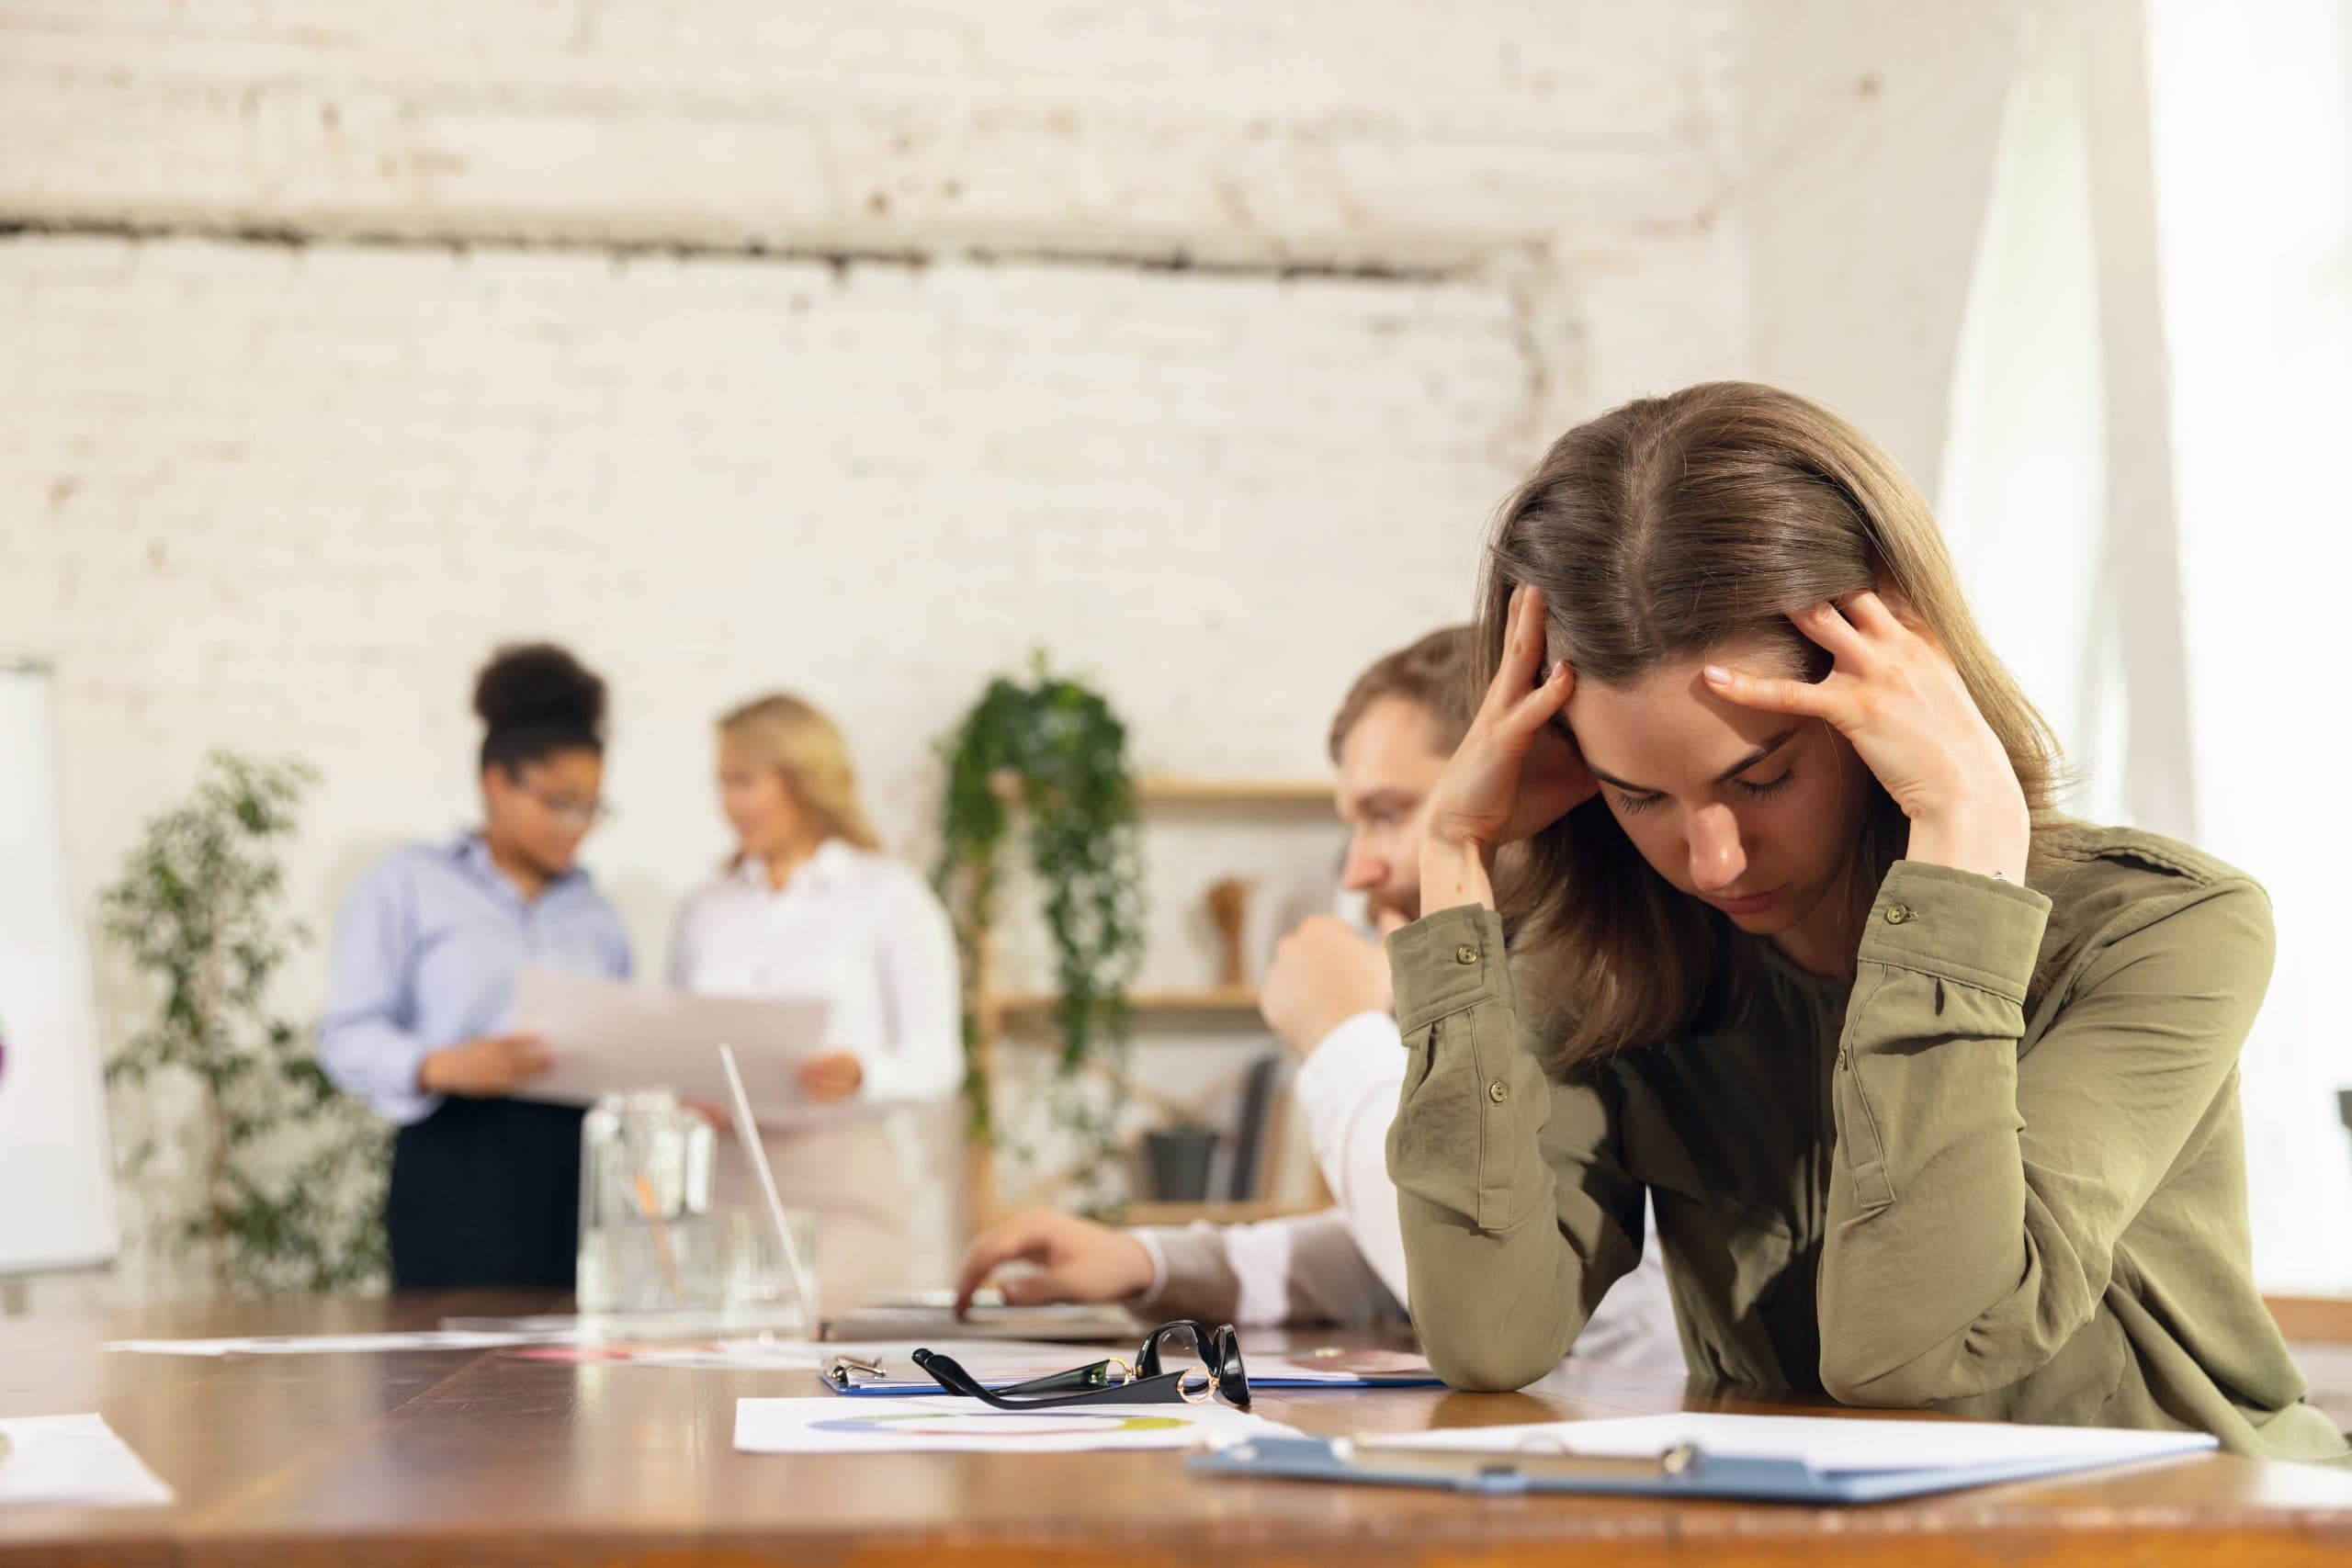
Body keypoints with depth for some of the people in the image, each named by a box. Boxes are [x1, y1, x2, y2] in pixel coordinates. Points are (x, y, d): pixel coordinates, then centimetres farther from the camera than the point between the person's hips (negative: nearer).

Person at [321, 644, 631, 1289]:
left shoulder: (594, 914, 21)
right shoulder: (407, 885, 7)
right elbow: (348, 1035, -2)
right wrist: (442, 1067, -20)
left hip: (580, 1175, 4)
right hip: (460, 1169, -4)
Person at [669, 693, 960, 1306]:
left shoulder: (891, 897, 4)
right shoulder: (707, 908, 17)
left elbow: (936, 1061, -2)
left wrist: (862, 1074, -21)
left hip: (846, 1176, -3)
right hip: (724, 1179, 4)